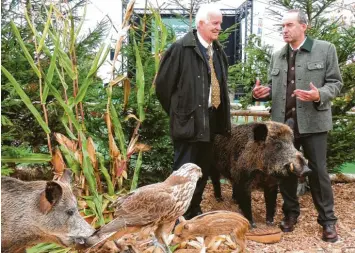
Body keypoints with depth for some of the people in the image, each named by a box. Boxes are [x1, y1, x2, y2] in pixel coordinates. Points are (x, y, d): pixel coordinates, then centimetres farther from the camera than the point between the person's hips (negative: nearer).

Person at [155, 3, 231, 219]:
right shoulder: (181, 48, -11)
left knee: (203, 170, 15)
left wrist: (222, 116, 13)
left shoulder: (218, 51, 11)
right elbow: (163, 83, -9)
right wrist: (178, 111, -1)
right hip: (189, 120, -7)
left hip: (211, 121, 7)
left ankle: (194, 213, 30)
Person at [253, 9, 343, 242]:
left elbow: (336, 83, -2)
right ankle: (291, 213, 26)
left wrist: (319, 95, -21)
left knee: (318, 171, 2)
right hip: (283, 122, 4)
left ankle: (328, 220, 14)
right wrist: (262, 92, -4)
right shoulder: (277, 56, 14)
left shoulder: (325, 49, 0)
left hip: (312, 121, -4)